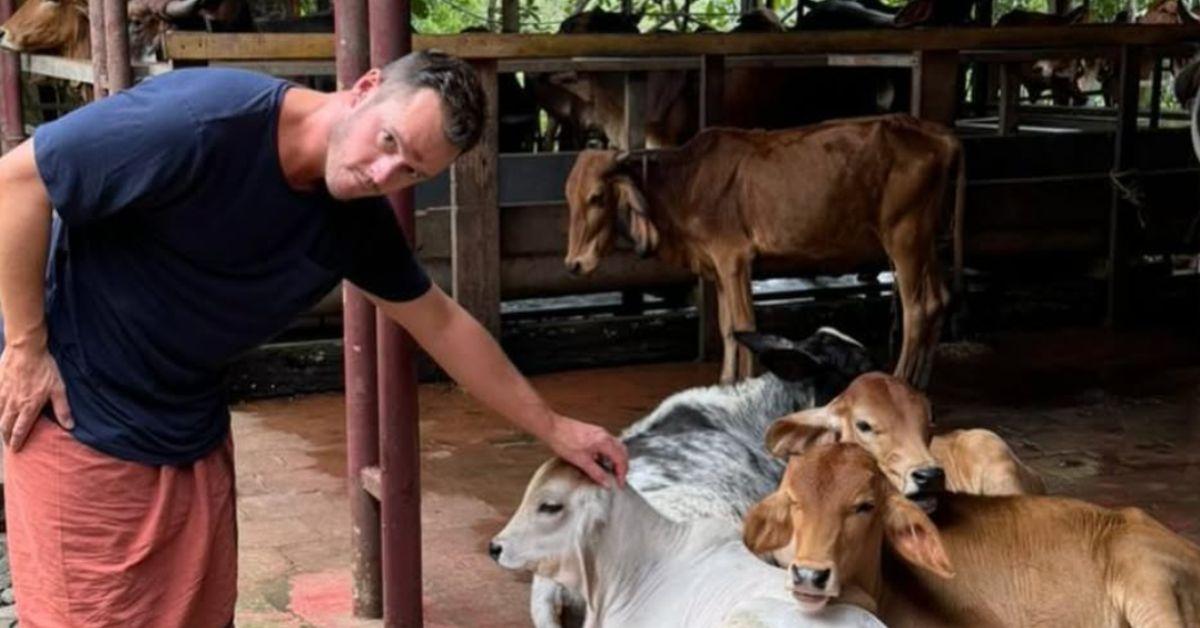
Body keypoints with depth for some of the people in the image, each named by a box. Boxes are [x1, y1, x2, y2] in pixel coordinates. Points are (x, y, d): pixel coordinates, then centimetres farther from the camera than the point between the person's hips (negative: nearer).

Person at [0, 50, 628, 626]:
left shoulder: (356, 217, -4)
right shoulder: (205, 120, -28)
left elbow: (440, 323, 9)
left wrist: (552, 428, 13)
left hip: (193, 429, 7)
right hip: (81, 414, -6)